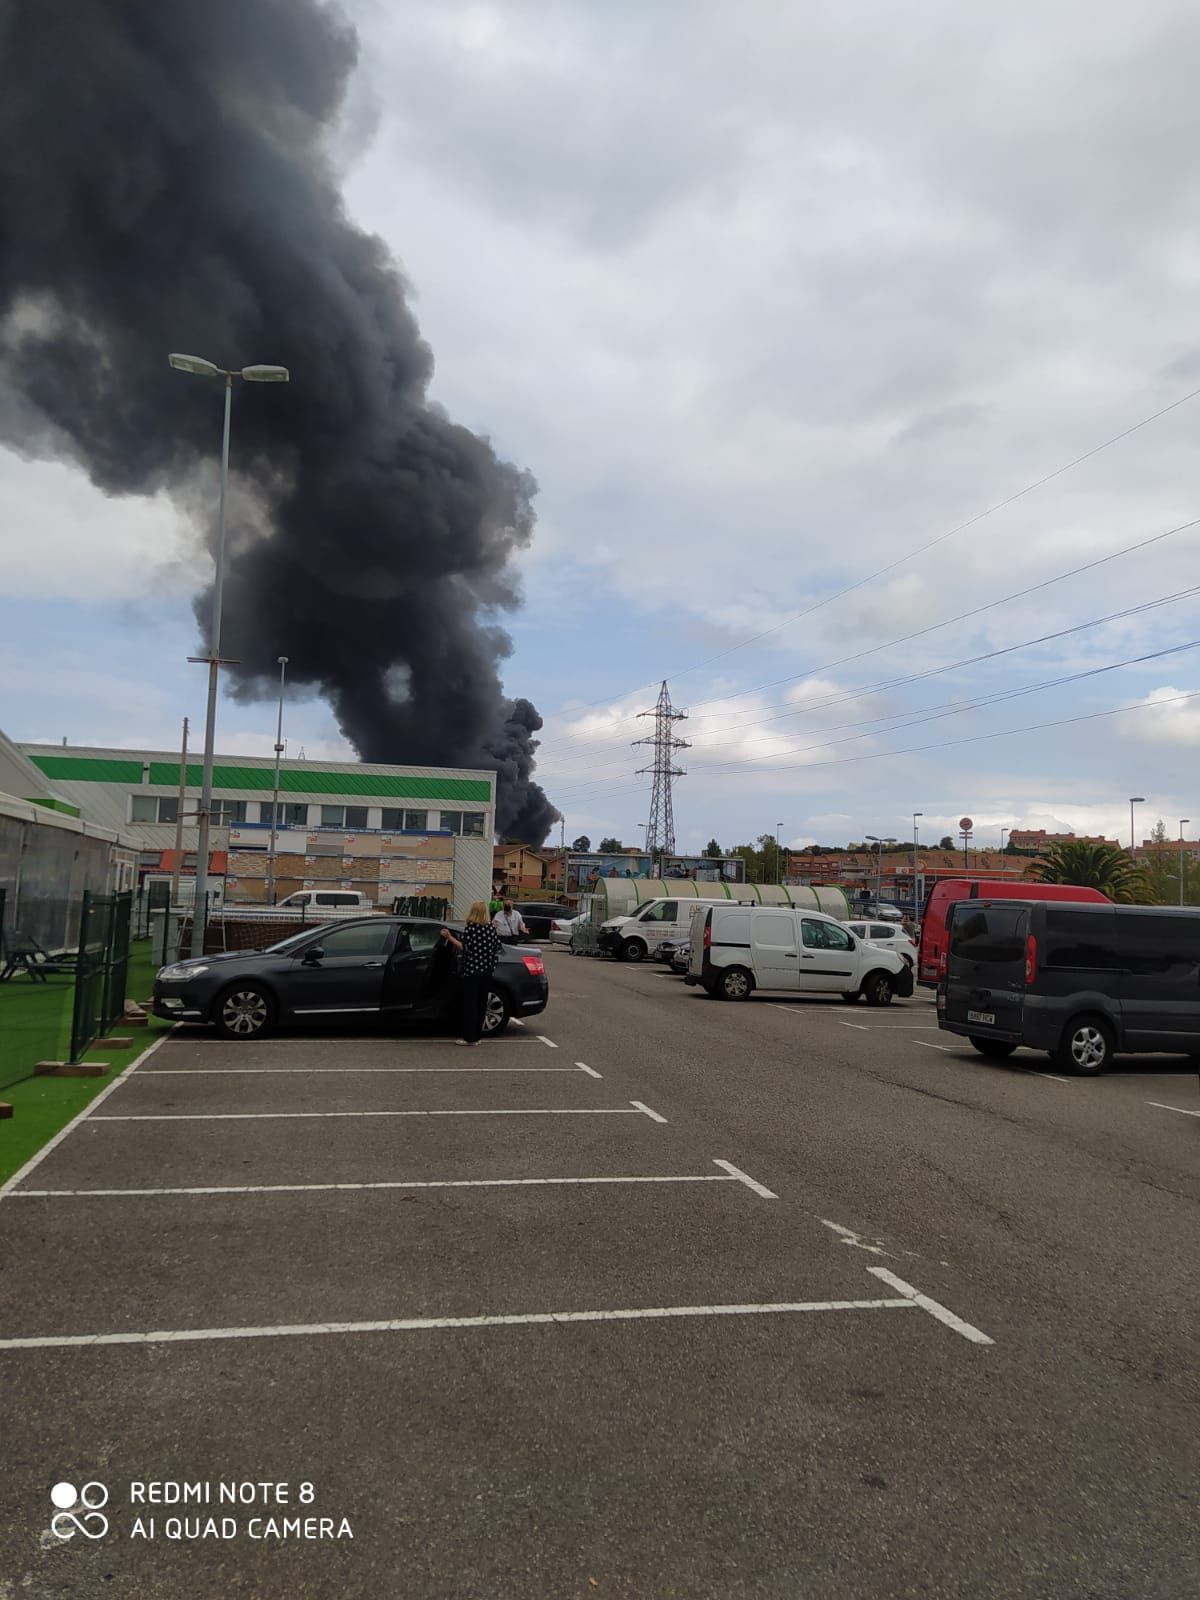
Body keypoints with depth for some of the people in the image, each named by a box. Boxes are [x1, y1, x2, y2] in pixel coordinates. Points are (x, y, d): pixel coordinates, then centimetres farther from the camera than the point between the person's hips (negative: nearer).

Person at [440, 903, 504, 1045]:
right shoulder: (491, 928, 5)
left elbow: (463, 947, -16)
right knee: (481, 1003, 11)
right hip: (487, 971, 5)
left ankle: (469, 1037, 0)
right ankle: (477, 1036, 14)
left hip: (471, 971, -5)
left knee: (469, 1004, 0)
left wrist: (449, 937, -16)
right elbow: (497, 947, 8)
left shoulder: (470, 927, -10)